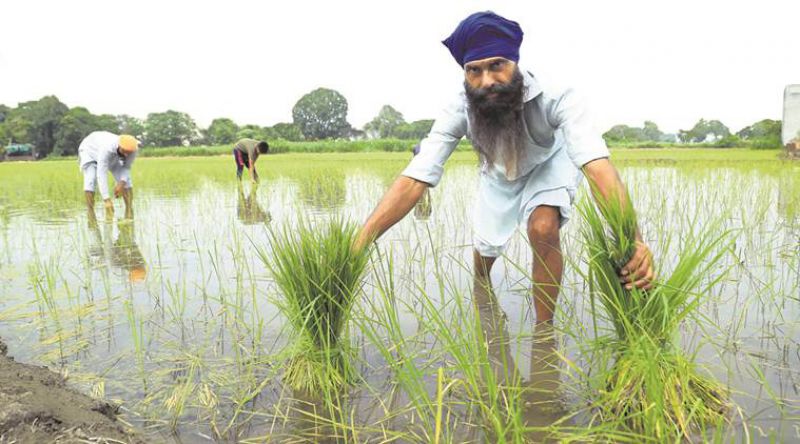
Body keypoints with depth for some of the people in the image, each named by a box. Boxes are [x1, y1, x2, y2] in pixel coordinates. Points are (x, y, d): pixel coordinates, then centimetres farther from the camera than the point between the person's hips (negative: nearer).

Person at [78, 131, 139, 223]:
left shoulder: (133, 148, -33)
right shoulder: (107, 148, -49)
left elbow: (126, 167, -16)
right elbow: (101, 174, -51)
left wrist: (122, 183, -35)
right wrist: (106, 200, -56)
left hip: (112, 156, 4)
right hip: (90, 151, -4)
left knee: (125, 180, -14)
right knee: (90, 181, -26)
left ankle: (129, 214, -10)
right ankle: (91, 215, -18)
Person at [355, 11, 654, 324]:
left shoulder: (555, 97, -40)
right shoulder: (460, 111, -34)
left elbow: (598, 166, -52)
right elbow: (413, 180, -39)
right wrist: (357, 246, -51)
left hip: (549, 164, -2)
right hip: (498, 174, 3)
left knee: (543, 230, -30)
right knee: (484, 249, 16)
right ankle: (482, 286, 57)